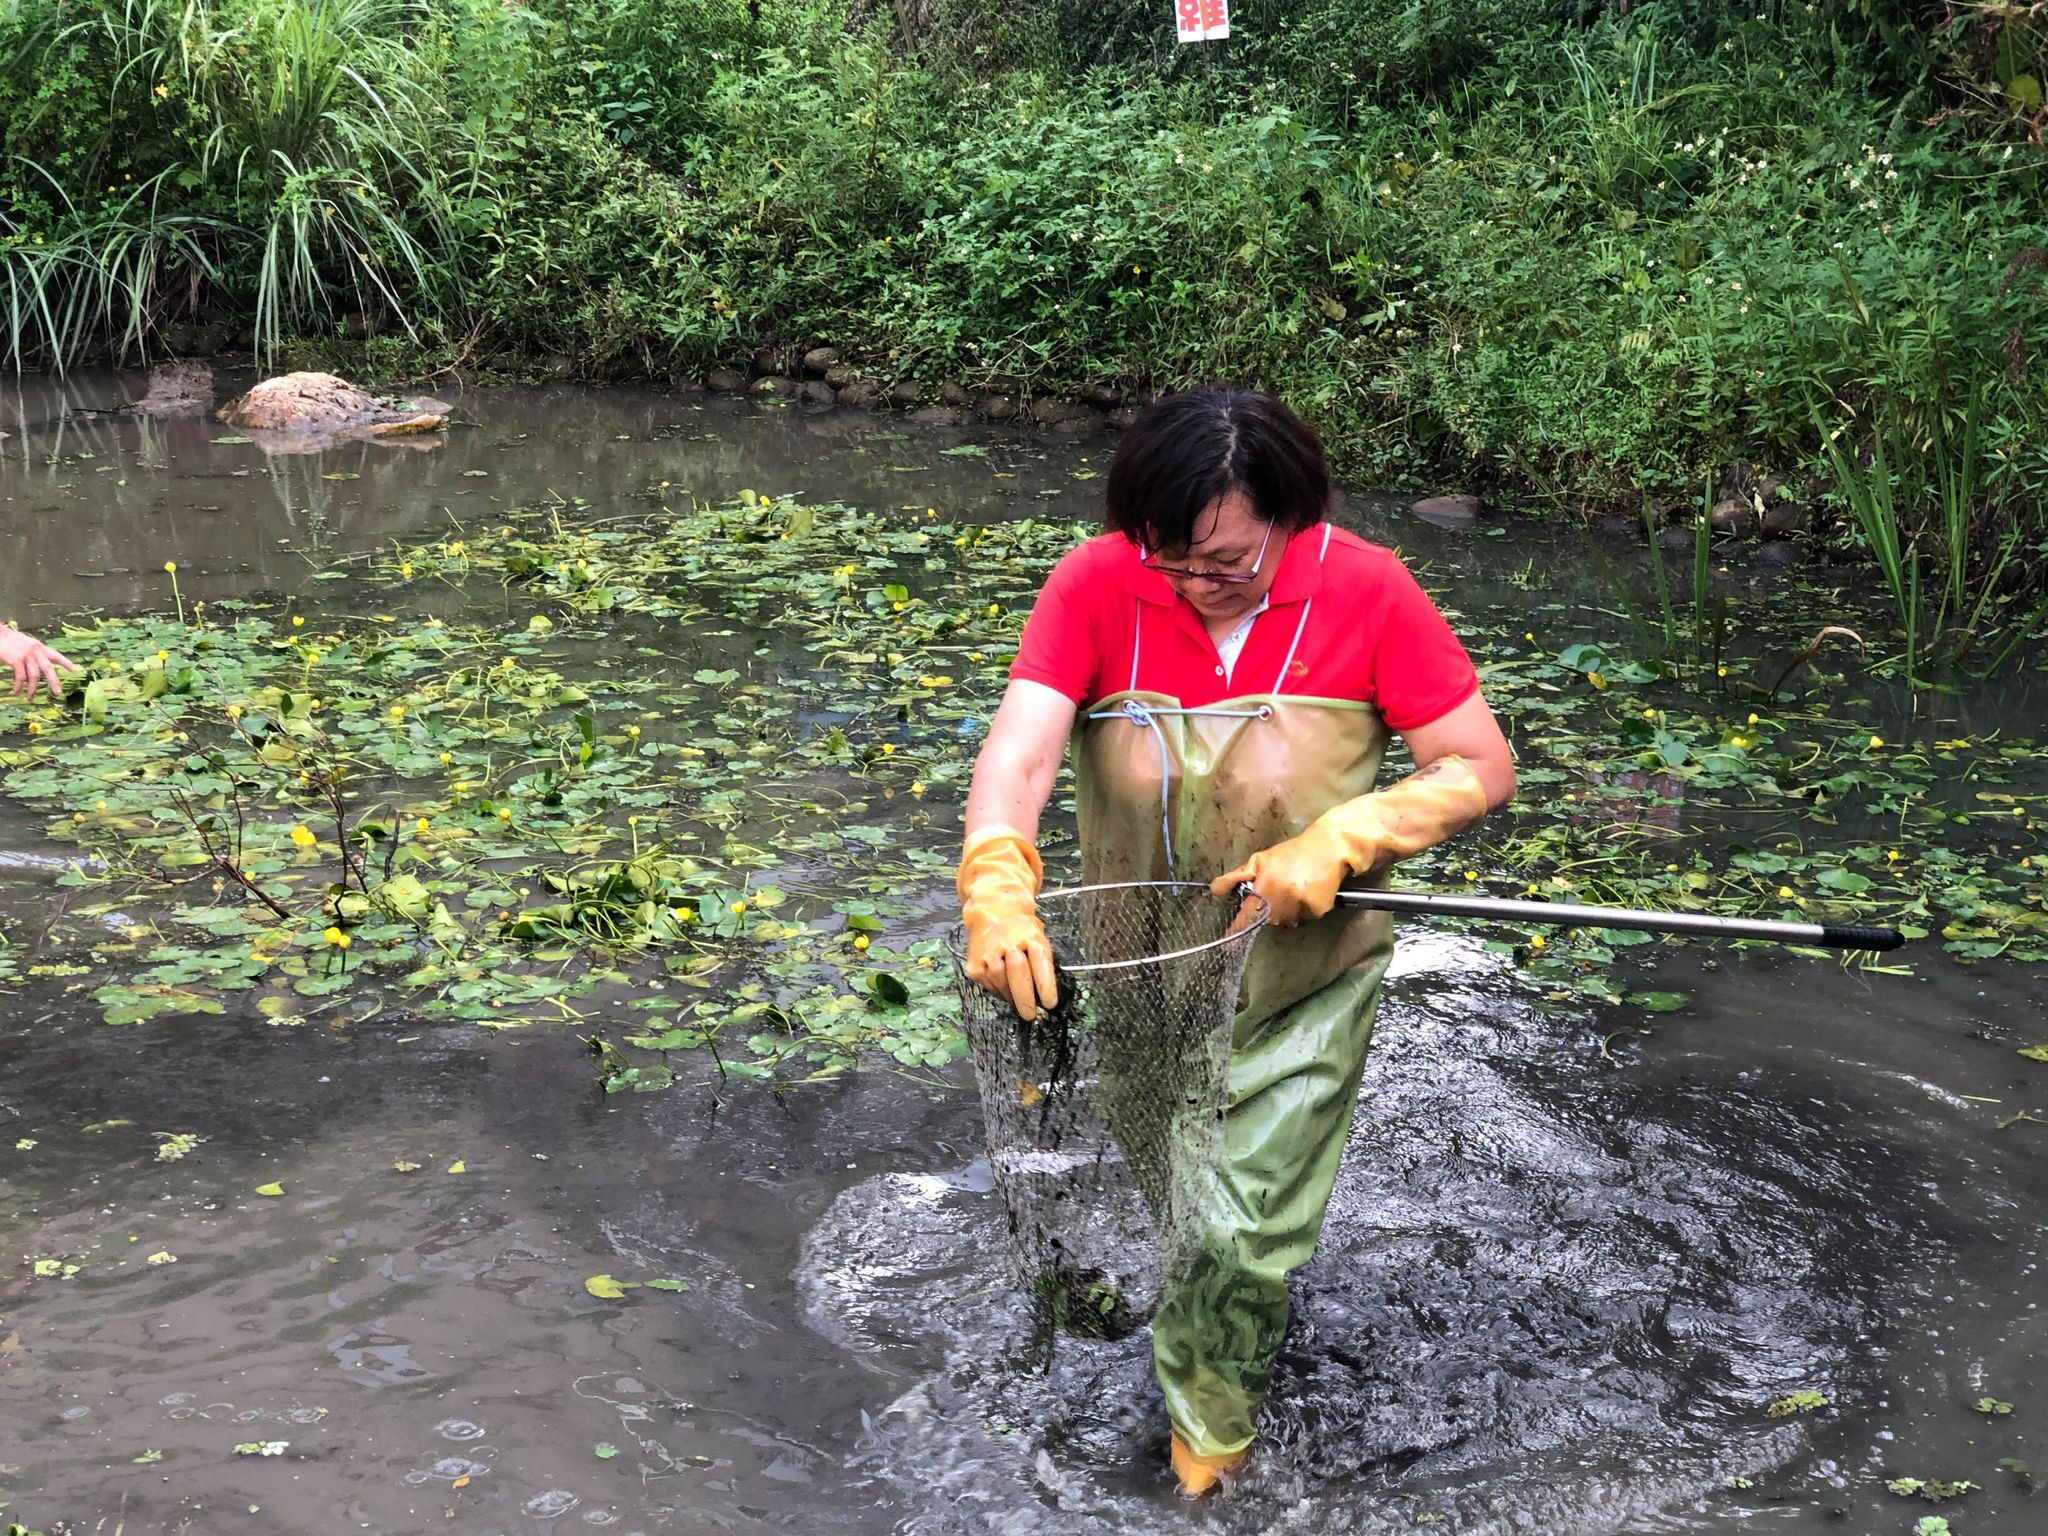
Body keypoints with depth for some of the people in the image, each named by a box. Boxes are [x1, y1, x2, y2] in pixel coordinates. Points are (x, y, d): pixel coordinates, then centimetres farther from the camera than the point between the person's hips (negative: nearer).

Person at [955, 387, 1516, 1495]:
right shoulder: (1097, 584, -16)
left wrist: (1336, 841, -27)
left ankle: (1202, 1450, 32)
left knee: (1246, 1238, 3)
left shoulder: (1365, 592, -17)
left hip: (1303, 991, -2)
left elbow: (1481, 769, -13)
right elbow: (1020, 746, -27)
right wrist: (996, 887, -46)